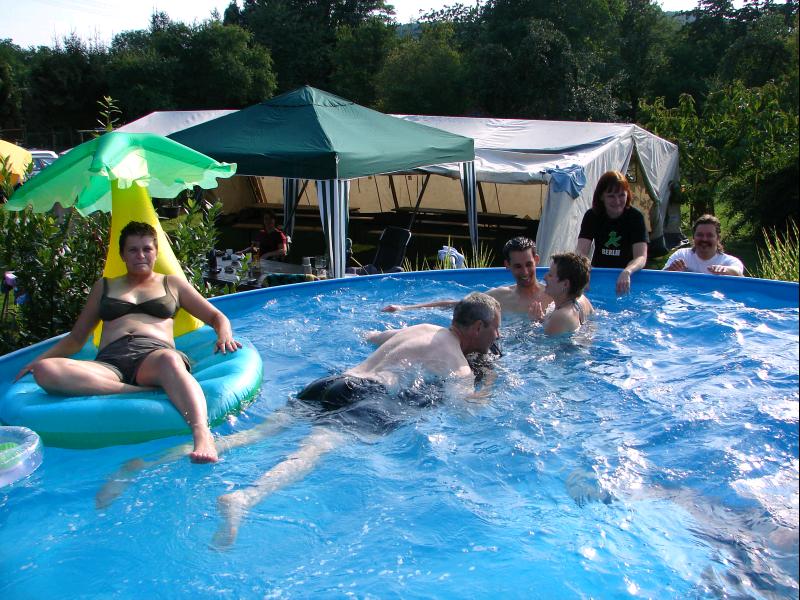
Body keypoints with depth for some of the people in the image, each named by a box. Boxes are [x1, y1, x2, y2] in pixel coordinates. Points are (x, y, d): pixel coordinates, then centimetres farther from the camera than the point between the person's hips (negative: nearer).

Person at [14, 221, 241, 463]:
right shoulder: (104, 287, 32)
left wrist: (225, 335, 1)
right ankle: (149, 392, -38)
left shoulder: (172, 284, 27)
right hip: (109, 363, 2)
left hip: (153, 355, -2)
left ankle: (202, 434, -62)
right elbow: (76, 338, 34)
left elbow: (217, 317, 25)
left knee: (169, 360, -42)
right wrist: (39, 359, 17)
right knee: (45, 371, -30)